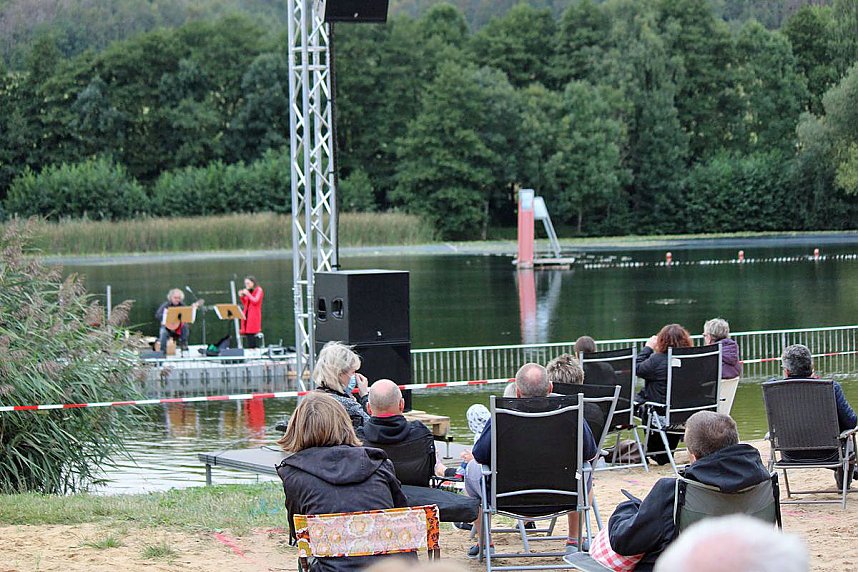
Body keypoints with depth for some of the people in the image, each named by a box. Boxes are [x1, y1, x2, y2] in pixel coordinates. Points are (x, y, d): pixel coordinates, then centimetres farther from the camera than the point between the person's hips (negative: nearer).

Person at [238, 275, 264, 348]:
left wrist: (247, 294, -13)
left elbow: (255, 301, -15)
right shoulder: (249, 291, 18)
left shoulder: (258, 290, -3)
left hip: (254, 317, -7)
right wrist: (241, 297, 5)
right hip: (247, 315, 7)